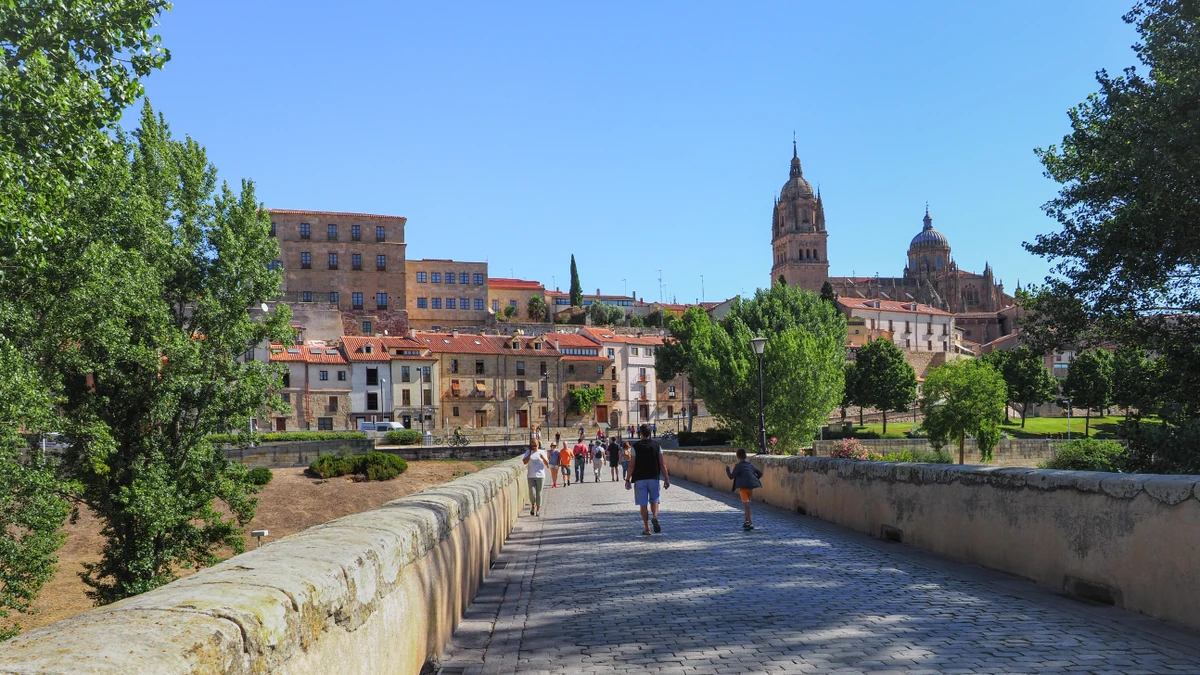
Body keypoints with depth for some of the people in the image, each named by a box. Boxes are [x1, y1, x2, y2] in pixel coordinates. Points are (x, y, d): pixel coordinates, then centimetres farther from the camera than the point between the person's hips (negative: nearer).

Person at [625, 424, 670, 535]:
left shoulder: (635, 447, -4)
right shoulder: (656, 445, 2)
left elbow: (632, 465, -6)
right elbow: (662, 464, 0)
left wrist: (628, 479, 3)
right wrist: (666, 478, 5)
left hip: (640, 479, -2)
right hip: (654, 478, 2)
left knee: (643, 504, 5)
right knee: (654, 500, 15)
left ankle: (647, 528, 6)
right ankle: (654, 517, -14)